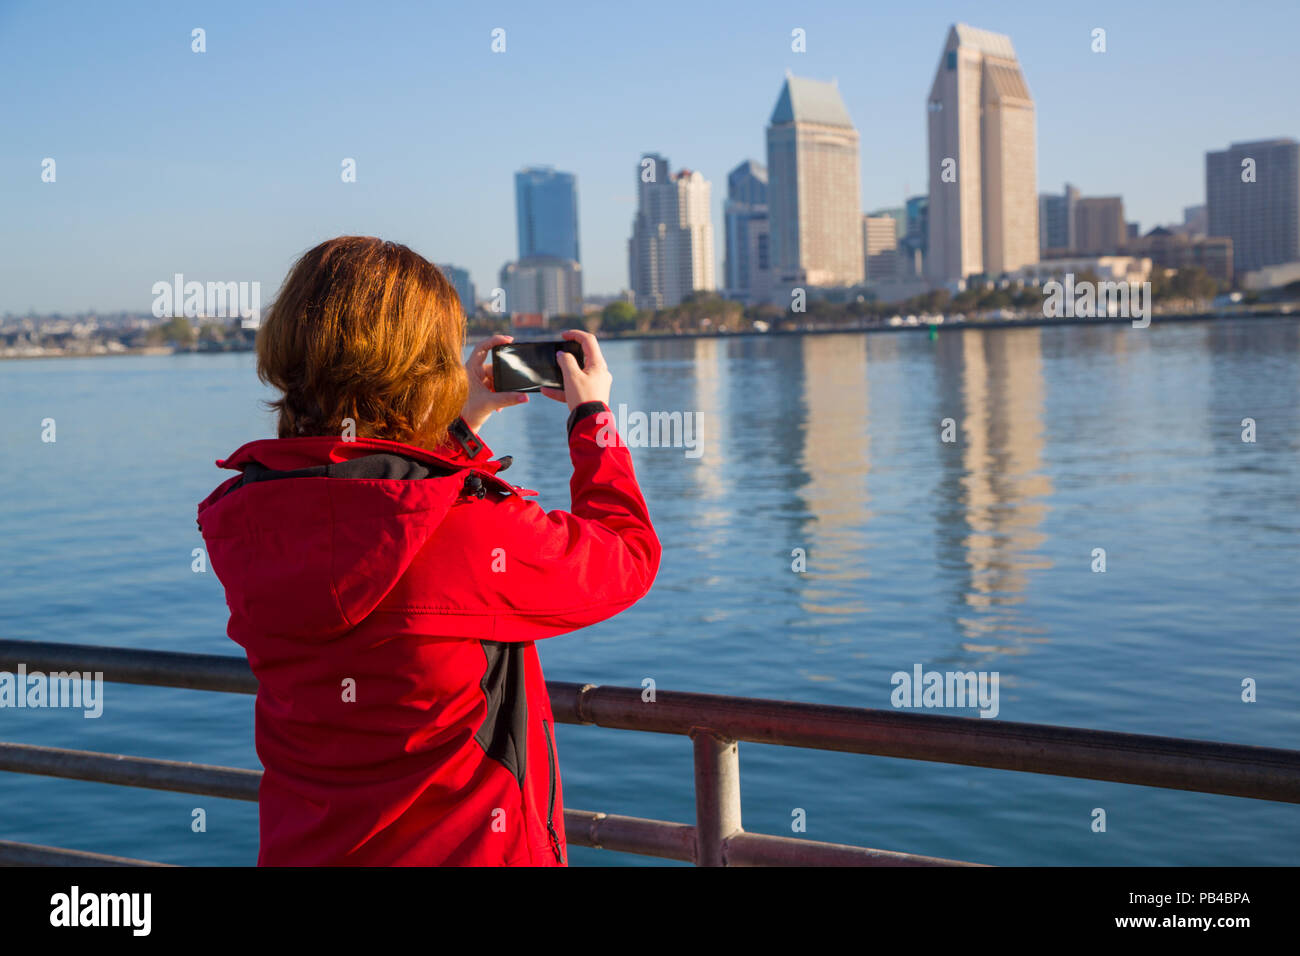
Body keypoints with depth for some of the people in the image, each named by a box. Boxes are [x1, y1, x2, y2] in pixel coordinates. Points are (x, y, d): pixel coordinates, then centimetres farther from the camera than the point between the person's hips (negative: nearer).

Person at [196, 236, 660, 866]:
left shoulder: (238, 523, -10)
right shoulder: (475, 531, -27)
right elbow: (629, 557, -9)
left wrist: (464, 424, 17)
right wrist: (594, 415, 5)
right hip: (473, 851, -4)